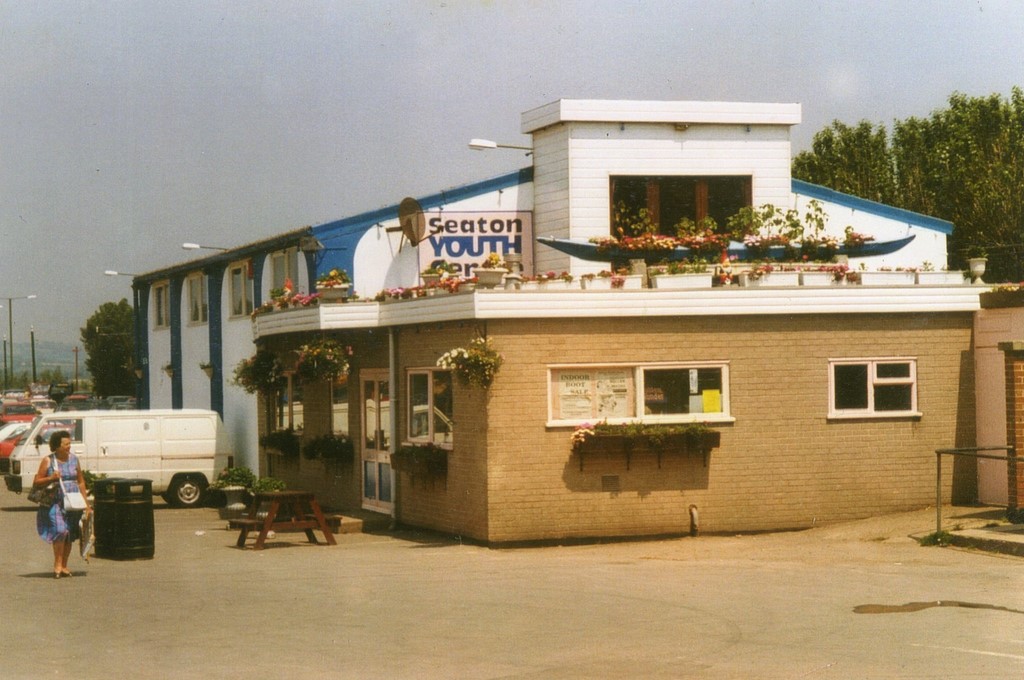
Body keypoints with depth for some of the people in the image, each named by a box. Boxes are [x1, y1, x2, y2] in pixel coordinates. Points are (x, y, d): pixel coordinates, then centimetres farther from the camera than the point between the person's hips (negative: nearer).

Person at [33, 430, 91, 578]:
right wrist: (51, 478, -16)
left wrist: (85, 503, 12)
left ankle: (64, 566, 15)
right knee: (60, 531, -18)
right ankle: (57, 565, -10)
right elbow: (36, 482, 0)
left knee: (70, 534, 4)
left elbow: (81, 482, 16)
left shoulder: (74, 459, 10)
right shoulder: (48, 461, -1)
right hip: (55, 503, -4)